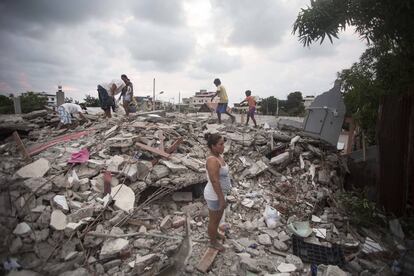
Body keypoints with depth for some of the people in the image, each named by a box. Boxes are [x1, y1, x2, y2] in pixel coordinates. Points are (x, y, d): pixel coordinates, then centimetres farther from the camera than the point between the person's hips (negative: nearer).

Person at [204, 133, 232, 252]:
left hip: (218, 192, 9)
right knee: (214, 219, 14)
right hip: (214, 196, -9)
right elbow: (215, 181, -30)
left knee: (220, 214, 30)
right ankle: (213, 242, 39)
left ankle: (214, 232, 55)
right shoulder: (213, 161, -33)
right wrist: (222, 199, -23)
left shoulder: (217, 156, -1)